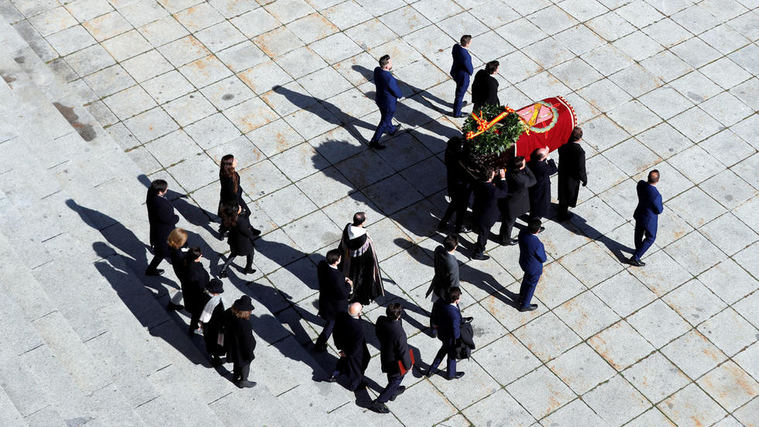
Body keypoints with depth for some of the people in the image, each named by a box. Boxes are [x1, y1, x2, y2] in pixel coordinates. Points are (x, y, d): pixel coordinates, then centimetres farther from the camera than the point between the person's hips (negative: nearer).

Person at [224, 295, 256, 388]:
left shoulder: (229, 313, -21)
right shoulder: (245, 324, -42)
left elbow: (225, 326, -1)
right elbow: (247, 341, -29)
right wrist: (250, 355, -11)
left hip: (231, 345, 7)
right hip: (241, 348, -7)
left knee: (237, 361, 33)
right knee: (245, 363, 24)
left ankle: (235, 377, 57)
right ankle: (243, 381, 47)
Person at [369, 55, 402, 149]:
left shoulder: (377, 70, -18)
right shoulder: (390, 79, -40)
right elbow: (398, 94, -25)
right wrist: (400, 94, -2)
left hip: (379, 99, 7)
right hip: (388, 104, -7)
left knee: (386, 116, 33)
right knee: (384, 123, 16)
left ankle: (391, 130, 61)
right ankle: (374, 142, 30)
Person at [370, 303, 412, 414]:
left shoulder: (381, 320, -23)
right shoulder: (399, 333, -41)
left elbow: (378, 334, -1)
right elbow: (403, 352, -26)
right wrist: (408, 365, -8)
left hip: (385, 356, 7)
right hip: (396, 362, -7)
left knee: (392, 377, 34)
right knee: (395, 380, 19)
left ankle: (393, 392, 60)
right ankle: (378, 403, 28)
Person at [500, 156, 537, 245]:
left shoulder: (510, 171, -20)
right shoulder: (521, 180, -41)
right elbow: (532, 181, -21)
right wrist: (525, 167, -26)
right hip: (512, 205, -6)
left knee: (505, 221, 31)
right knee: (509, 222, 20)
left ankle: (503, 236, 56)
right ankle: (506, 240, 44)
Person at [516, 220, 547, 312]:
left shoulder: (522, 233, -25)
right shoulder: (537, 244, -42)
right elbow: (543, 259, -23)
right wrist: (542, 250, -9)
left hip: (523, 262, 6)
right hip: (534, 268, -6)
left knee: (526, 279, 35)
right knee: (531, 285, 22)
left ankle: (521, 297, 58)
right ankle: (524, 305, 44)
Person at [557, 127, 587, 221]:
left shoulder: (563, 147, -18)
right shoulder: (579, 152, -34)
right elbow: (581, 169, -26)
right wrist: (584, 179, -8)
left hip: (562, 174, 5)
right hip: (572, 178, -5)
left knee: (563, 193, 29)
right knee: (569, 195, 20)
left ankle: (562, 209, 54)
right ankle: (563, 215, 39)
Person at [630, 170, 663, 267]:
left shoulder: (641, 184, -22)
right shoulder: (656, 196, -40)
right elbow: (659, 211, -22)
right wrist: (661, 206, -4)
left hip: (639, 214, 6)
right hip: (649, 219, -6)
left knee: (639, 233, 30)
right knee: (650, 238, 19)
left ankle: (639, 250, 56)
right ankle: (635, 258, 24)